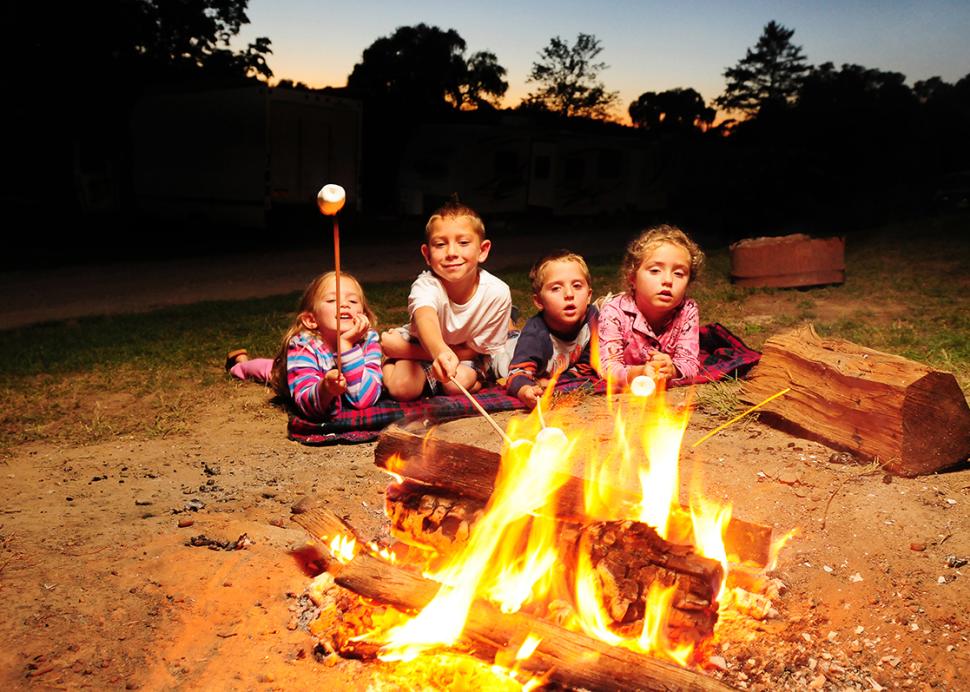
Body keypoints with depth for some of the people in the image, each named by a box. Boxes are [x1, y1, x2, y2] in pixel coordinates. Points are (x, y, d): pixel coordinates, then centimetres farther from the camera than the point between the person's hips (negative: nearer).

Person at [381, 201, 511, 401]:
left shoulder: (497, 293, -28)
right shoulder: (426, 286, -31)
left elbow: (471, 350, -20)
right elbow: (425, 319, -54)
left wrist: (404, 350, -25)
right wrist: (440, 351, -80)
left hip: (468, 355, 0)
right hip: (422, 344, 0)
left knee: (458, 383, -29)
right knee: (403, 388, -24)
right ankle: (387, 364, 9)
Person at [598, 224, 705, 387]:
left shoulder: (688, 311, -14)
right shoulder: (614, 311, -22)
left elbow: (689, 363, -17)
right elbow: (607, 367, -26)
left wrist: (671, 370, -42)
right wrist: (638, 373, -48)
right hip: (622, 391, -4)